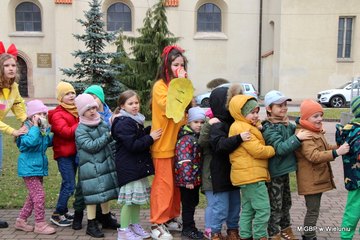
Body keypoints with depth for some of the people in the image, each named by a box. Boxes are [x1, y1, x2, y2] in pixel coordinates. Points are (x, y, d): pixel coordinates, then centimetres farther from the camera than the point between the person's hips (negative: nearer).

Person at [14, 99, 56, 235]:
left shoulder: (44, 128, 7)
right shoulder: (27, 128, -15)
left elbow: (49, 142, 15)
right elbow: (30, 142, -33)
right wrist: (35, 126, -26)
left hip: (39, 167, 9)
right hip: (29, 167, -9)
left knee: (33, 195, 16)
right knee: (39, 195, -8)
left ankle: (21, 221, 30)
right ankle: (40, 224, 4)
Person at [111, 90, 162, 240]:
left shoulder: (136, 120, 13)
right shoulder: (123, 123, -17)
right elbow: (132, 145, -24)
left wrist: (149, 131, 7)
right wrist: (150, 138, -19)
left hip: (138, 165, 10)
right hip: (128, 167, -10)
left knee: (137, 197, 17)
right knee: (129, 199, -2)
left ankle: (135, 225, 30)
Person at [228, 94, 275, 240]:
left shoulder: (248, 126, 17)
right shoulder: (241, 128, -16)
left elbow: (257, 146, 17)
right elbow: (258, 151, -20)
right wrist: (273, 149, -5)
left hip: (247, 175, 11)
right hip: (251, 175, -11)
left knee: (248, 209, 17)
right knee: (263, 209, -5)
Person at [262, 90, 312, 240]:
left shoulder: (287, 124, 5)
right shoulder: (269, 129, -21)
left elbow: (297, 130, 22)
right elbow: (280, 148, -30)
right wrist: (297, 138, -34)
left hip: (284, 171, 9)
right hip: (275, 173, -9)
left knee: (286, 202, 22)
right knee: (276, 206, 4)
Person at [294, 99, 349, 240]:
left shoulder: (316, 131, 13)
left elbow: (324, 149, 22)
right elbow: (314, 156, -32)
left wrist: (340, 147, 6)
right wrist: (337, 152, -38)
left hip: (317, 178, 10)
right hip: (311, 180, -10)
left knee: (313, 210, 20)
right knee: (313, 211, -3)